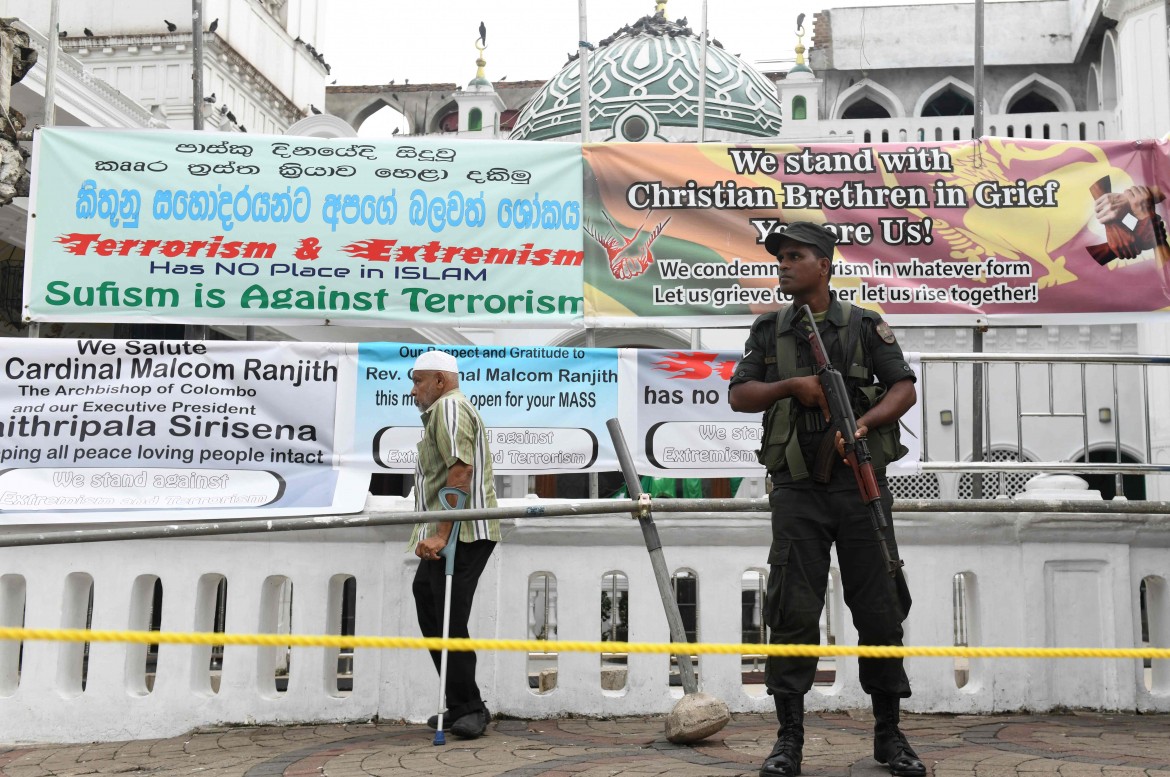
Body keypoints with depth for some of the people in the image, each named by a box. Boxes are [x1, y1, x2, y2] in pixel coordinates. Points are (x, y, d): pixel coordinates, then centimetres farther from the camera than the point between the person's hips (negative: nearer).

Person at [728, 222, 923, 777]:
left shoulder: (865, 326, 6)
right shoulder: (768, 330, 12)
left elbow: (905, 389, 1)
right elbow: (739, 395, 6)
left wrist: (865, 421, -16)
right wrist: (792, 386, -10)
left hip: (861, 485, 0)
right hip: (798, 489, 1)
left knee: (880, 610, 4)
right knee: (793, 612, -3)